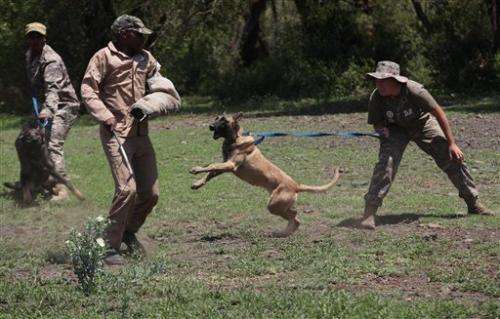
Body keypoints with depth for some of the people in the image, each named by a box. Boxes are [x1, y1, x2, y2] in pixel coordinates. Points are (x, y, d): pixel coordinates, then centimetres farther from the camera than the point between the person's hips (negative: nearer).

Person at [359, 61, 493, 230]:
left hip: (422, 124, 0)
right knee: (385, 163, -23)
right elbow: (376, 123, -7)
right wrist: (382, 128, -32)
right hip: (395, 130, 0)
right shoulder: (376, 98, -27)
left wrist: (451, 144, -19)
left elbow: (439, 113, -22)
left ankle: (473, 204, 16)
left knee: (453, 158, -2)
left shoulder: (415, 91, -35)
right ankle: (369, 212, -19)